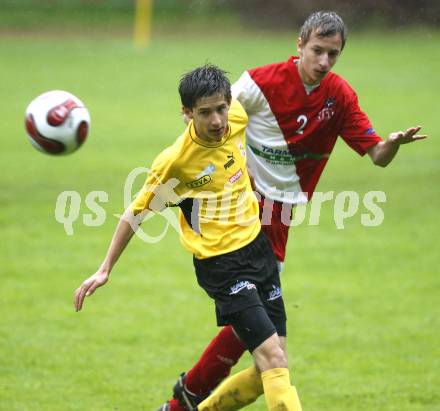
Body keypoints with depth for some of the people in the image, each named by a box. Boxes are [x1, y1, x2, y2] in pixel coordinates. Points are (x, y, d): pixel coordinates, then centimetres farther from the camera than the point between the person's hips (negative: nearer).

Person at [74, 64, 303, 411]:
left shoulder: (237, 117, -5)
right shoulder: (175, 161, -19)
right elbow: (138, 212, -6)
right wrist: (105, 270, -2)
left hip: (258, 248, 7)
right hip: (221, 264, -7)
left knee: (268, 372, 6)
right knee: (273, 358, -19)